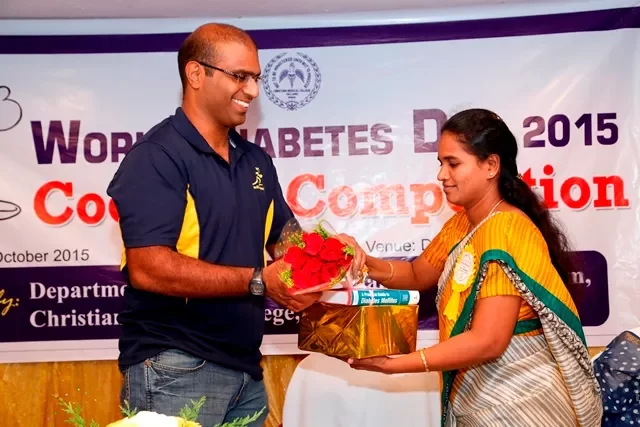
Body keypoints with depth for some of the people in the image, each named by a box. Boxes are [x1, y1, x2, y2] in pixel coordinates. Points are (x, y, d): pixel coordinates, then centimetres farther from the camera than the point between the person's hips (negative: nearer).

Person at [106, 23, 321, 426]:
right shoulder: (157, 155, -13)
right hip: (176, 368, -7)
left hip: (245, 367, 8)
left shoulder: (256, 160, 11)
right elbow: (148, 268, -22)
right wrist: (258, 281, -22)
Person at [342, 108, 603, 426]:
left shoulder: (507, 231, -23)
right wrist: (366, 264, -4)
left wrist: (393, 364, -30)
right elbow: (418, 274, 16)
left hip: (520, 401, -8)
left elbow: (487, 342, -29)